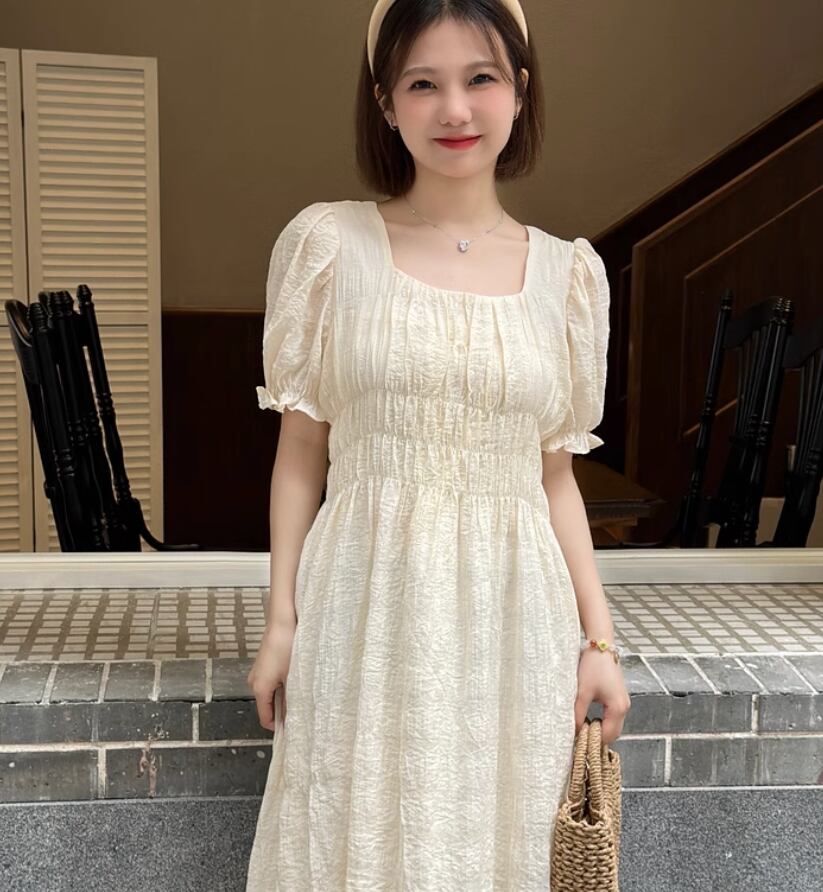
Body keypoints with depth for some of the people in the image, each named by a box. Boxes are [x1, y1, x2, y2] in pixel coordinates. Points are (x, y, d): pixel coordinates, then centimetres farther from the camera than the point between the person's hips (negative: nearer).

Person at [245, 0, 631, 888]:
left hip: (512, 617, 2)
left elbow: (555, 474, 8)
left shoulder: (567, 271, 4)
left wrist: (600, 638, 4)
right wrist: (282, 618, -1)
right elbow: (300, 450, 2)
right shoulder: (331, 243, -1)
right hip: (368, 608, -1)